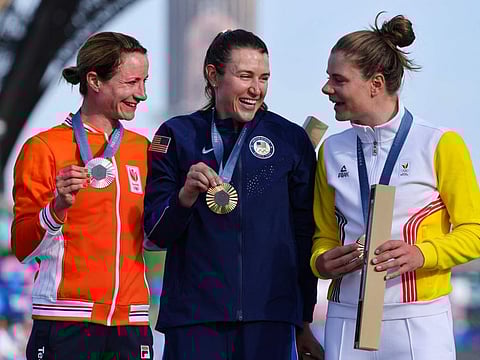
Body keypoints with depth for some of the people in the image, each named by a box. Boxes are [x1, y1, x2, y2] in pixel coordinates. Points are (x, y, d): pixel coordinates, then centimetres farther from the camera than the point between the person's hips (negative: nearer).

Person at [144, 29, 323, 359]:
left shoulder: (291, 139, 8)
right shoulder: (177, 135, 6)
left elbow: (306, 234, 12)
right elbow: (156, 232, 3)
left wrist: (305, 323, 13)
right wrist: (187, 195, -17)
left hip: (270, 318, 1)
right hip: (194, 317, 0)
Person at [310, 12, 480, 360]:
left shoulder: (441, 145, -2)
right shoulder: (333, 151, 11)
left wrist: (421, 254, -18)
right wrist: (321, 262, -5)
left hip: (418, 322, -3)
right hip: (347, 321, 4)